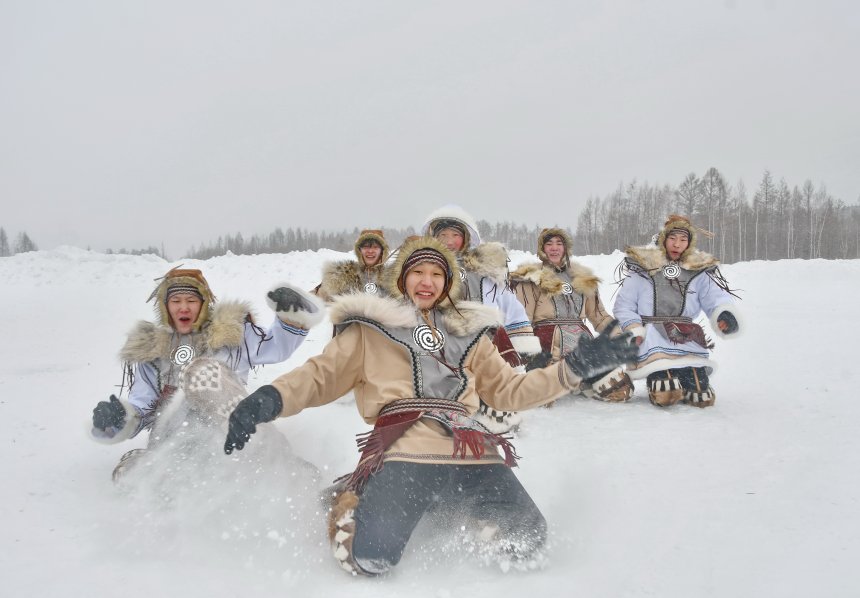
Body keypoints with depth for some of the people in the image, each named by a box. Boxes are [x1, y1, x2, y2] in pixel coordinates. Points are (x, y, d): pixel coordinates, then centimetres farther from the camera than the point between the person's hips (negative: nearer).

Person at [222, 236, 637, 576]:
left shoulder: (467, 331, 26)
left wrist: (575, 368, 17)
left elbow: (508, 389, 26)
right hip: (402, 449, -3)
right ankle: (351, 502, 11)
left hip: (469, 451, 4)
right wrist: (270, 399, -10)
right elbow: (323, 373, 10)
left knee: (526, 543, -17)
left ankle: (448, 507, 12)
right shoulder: (372, 327, 16)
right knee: (369, 559, -25)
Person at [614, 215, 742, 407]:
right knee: (666, 397, -27)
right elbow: (624, 306, 3)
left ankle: (681, 376, 12)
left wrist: (726, 315, -24)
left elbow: (717, 298, 0)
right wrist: (635, 332, -11)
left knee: (704, 398, -11)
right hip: (653, 340, -3)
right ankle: (659, 377, 0)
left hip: (687, 342, 3)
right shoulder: (642, 265, 2)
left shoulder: (699, 269, 9)